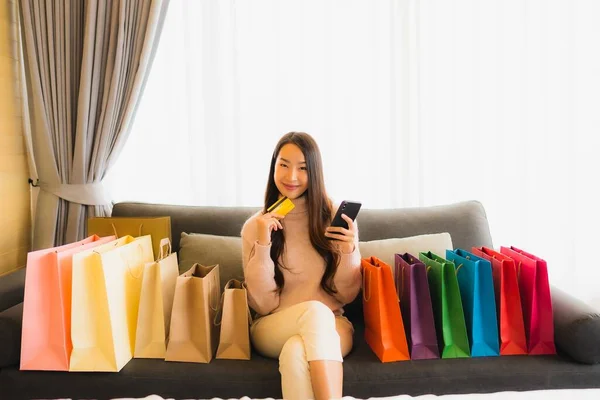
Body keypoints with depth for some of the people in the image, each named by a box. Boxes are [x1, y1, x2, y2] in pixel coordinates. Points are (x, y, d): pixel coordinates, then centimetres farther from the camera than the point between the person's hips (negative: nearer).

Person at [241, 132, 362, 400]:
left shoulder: (336, 217, -1)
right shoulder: (255, 226, -1)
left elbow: (346, 296, 2)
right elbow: (263, 305, -6)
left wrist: (349, 251, -17)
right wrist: (263, 245, -18)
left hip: (331, 326, 0)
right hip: (273, 329, 1)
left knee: (296, 352, -36)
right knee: (315, 311, -34)